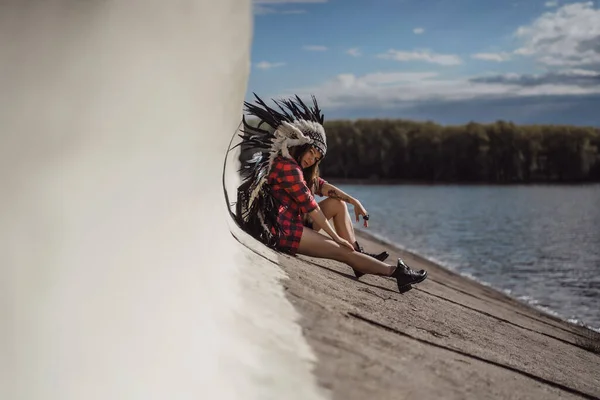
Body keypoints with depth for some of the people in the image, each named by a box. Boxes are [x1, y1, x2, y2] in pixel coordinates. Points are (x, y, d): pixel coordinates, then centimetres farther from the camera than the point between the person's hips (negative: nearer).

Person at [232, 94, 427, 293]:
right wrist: (336, 237, -10)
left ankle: (360, 255, 5)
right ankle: (395, 271, -5)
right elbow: (311, 207, -16)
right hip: (281, 231, -11)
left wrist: (353, 201, 5)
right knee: (344, 252, -11)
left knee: (338, 204, 11)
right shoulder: (288, 167, -17)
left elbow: (321, 186, 14)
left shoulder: (294, 166, 15)